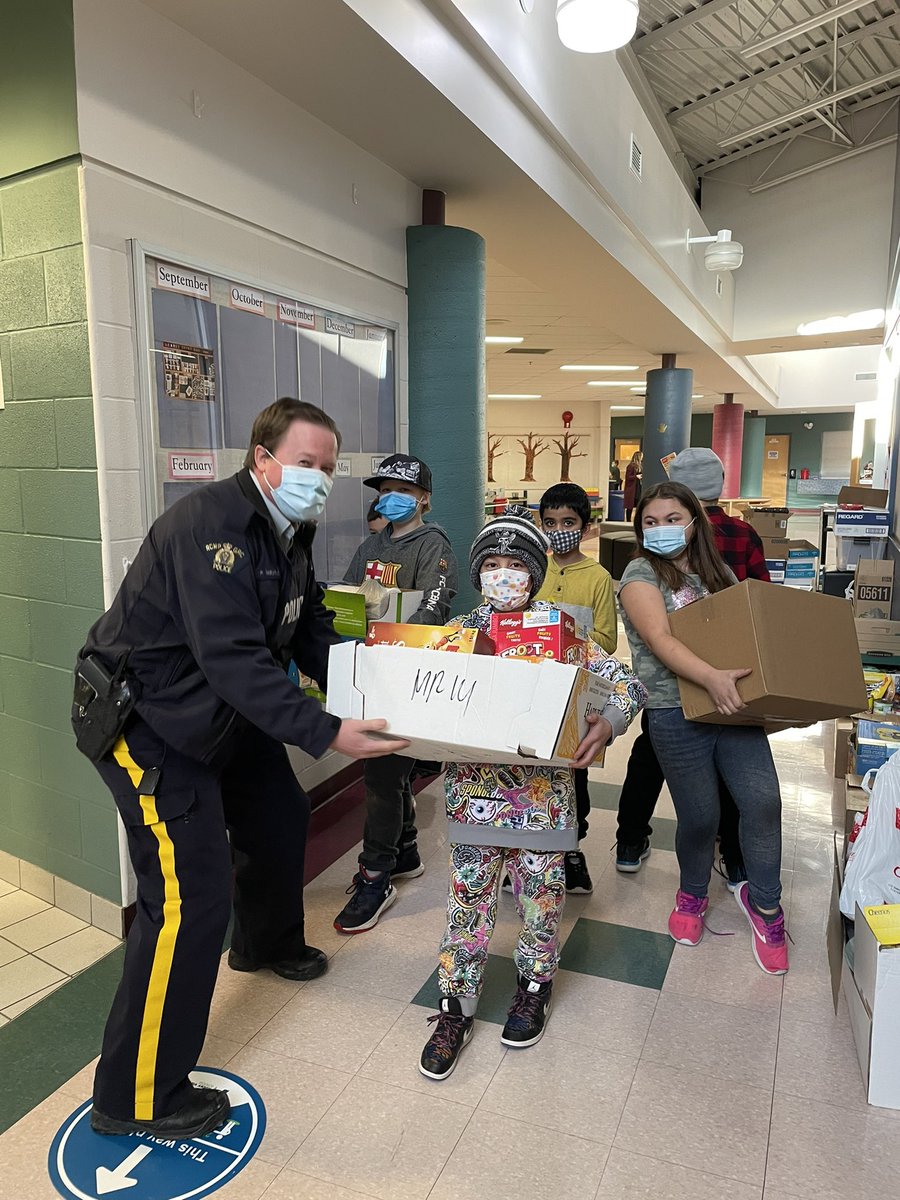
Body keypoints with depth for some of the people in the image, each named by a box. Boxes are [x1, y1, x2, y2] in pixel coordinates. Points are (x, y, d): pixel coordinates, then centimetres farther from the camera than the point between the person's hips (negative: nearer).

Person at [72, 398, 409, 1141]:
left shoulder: (290, 534, 3)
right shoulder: (211, 524, -27)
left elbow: (314, 635, 6)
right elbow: (235, 659, -35)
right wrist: (326, 733, -38)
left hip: (225, 716, 10)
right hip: (146, 722, -10)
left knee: (280, 819, 23)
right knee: (191, 897, -11)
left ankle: (267, 942, 53)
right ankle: (137, 1098, 8)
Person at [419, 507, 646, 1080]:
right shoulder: (462, 631, 2)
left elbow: (628, 683, -6)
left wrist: (608, 722, -25)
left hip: (542, 790, -1)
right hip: (475, 788, 1)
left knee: (541, 892, 13)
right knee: (468, 897, 9)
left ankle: (535, 986, 40)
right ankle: (456, 1006, 27)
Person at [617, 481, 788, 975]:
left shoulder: (720, 573, 12)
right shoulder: (641, 574, -4)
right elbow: (660, 640, -19)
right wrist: (712, 678, -34)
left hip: (734, 706, 4)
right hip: (677, 712, -4)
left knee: (762, 800, -7)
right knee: (700, 817, 5)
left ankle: (764, 902, 18)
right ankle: (692, 896, 35)